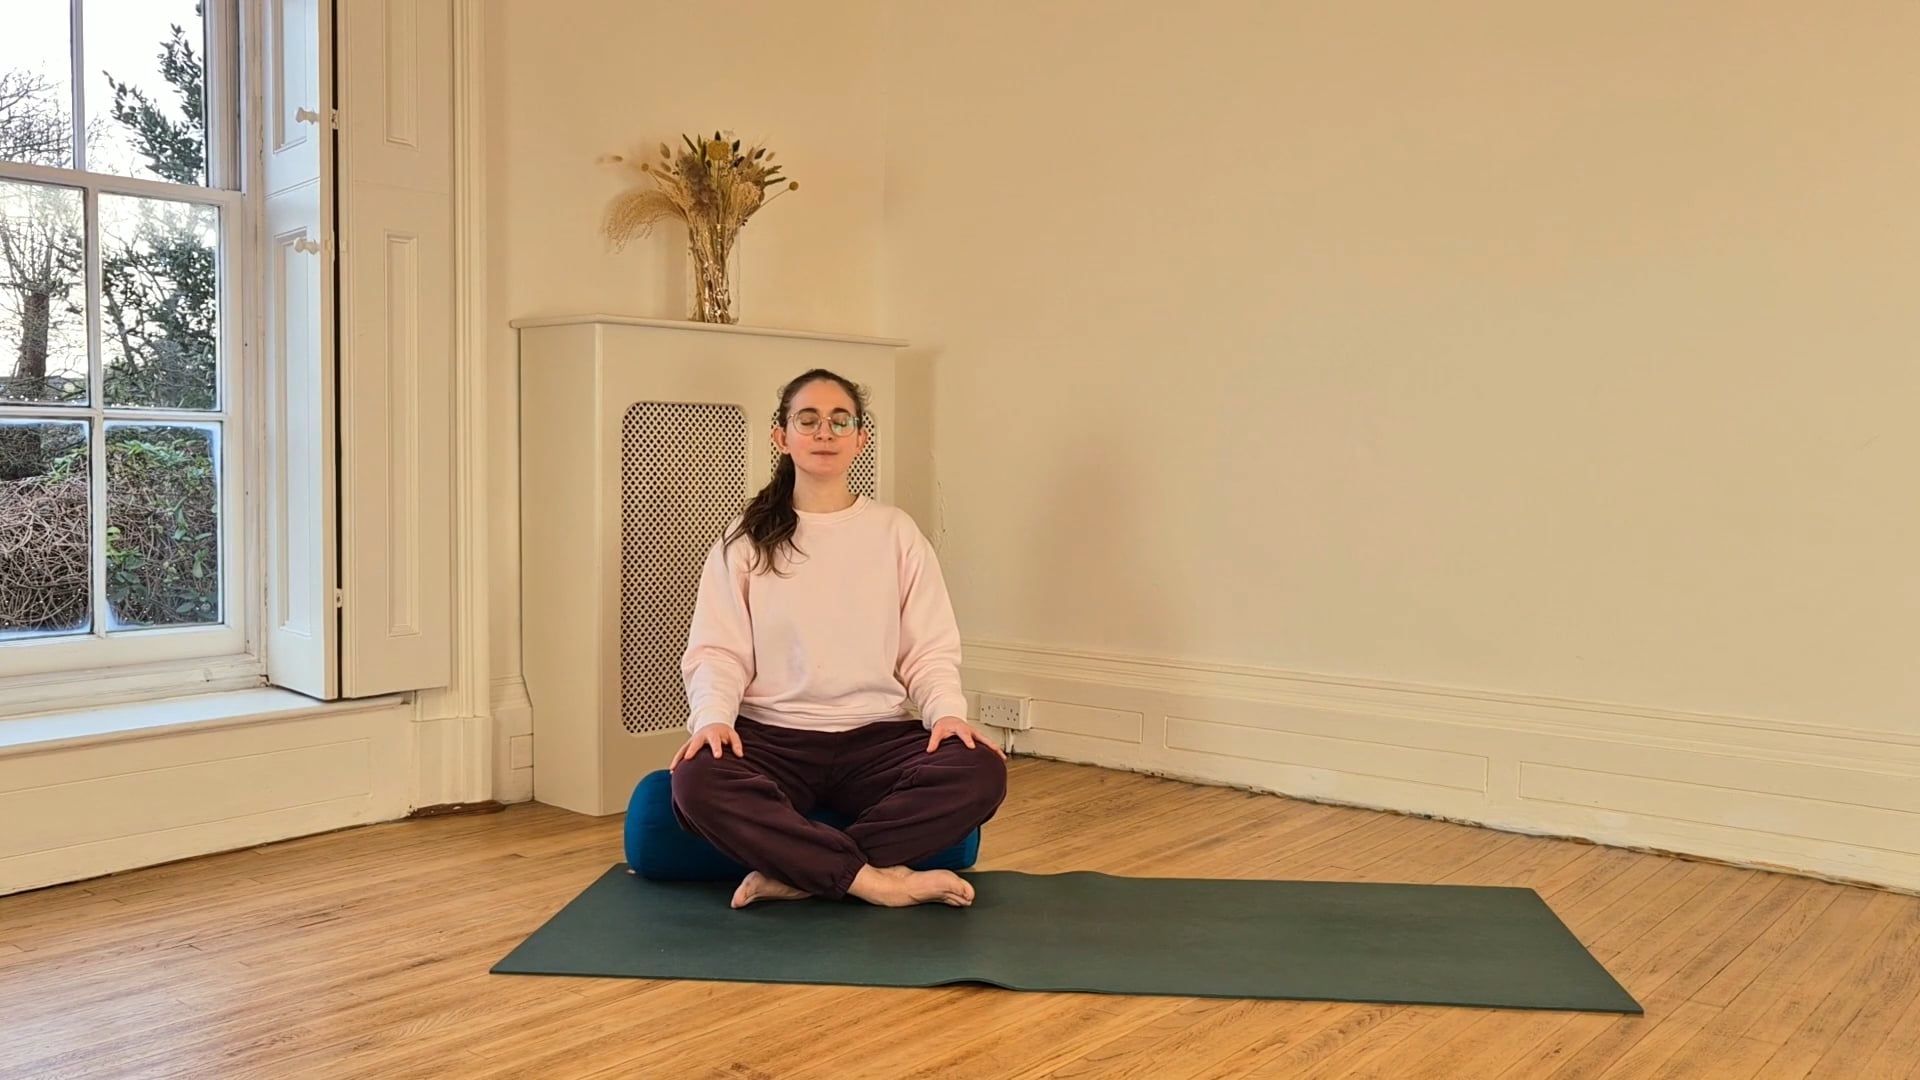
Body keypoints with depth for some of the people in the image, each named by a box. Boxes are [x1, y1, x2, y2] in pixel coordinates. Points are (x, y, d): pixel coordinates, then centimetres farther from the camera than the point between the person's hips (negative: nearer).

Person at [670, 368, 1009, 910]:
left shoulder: (896, 532, 8)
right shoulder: (745, 539, 6)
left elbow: (930, 649, 6)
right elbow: (716, 650, 1)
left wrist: (948, 711, -15)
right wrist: (712, 716, -20)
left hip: (877, 737, 1)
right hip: (772, 738, -1)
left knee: (981, 772, -28)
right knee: (697, 782, -34)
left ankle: (797, 873, -24)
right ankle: (876, 879, -25)